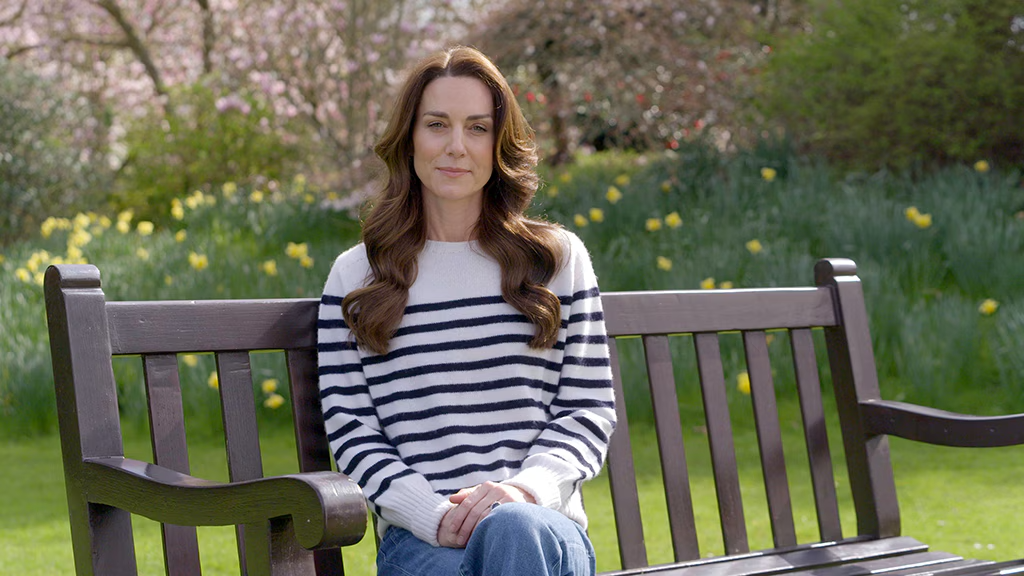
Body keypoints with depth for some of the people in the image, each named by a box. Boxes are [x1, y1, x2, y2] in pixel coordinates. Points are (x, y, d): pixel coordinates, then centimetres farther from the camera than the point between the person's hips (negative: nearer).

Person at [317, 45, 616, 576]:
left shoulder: (559, 259, 14)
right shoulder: (355, 275, 12)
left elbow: (590, 411, 9)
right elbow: (350, 432, 5)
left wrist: (528, 486, -11)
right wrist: (434, 514, -12)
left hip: (545, 523, 2)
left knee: (513, 529, -36)